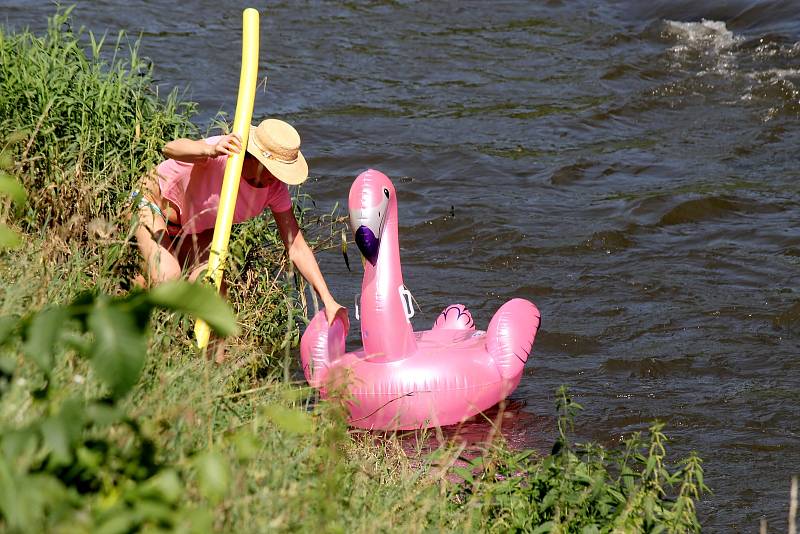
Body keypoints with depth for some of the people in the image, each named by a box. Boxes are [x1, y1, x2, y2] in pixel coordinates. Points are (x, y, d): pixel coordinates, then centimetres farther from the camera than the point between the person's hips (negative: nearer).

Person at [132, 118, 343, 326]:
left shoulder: (276, 188, -23)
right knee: (166, 277, -29)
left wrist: (328, 301, -25)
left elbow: (297, 248, -18)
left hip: (197, 229, 5)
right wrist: (210, 151, -80)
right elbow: (171, 148, -58)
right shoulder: (221, 155, -39)